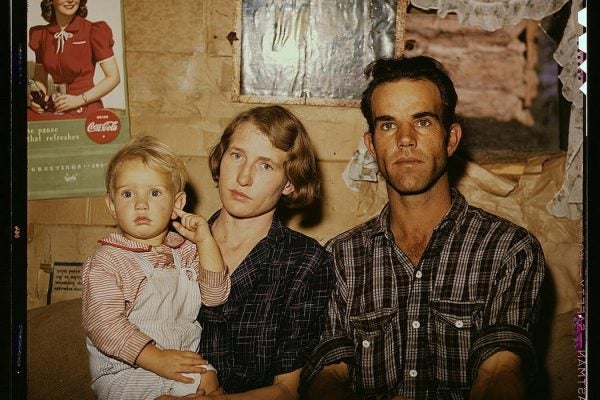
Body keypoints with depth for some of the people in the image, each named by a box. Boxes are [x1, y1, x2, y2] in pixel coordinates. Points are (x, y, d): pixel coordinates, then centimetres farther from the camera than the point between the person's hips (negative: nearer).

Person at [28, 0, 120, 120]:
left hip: (85, 111, -4)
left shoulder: (93, 30, -4)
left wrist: (80, 100, -13)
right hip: (54, 109, 4)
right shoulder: (40, 34, 10)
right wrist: (36, 98, -3)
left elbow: (114, 77, -5)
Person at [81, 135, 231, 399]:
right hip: (123, 374, -6)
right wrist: (157, 359, -27)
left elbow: (215, 295, 2)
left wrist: (205, 241, -7)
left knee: (209, 378, -21)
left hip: (184, 361, 6)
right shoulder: (105, 264, -12)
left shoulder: (185, 251, 9)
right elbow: (104, 324, -21)